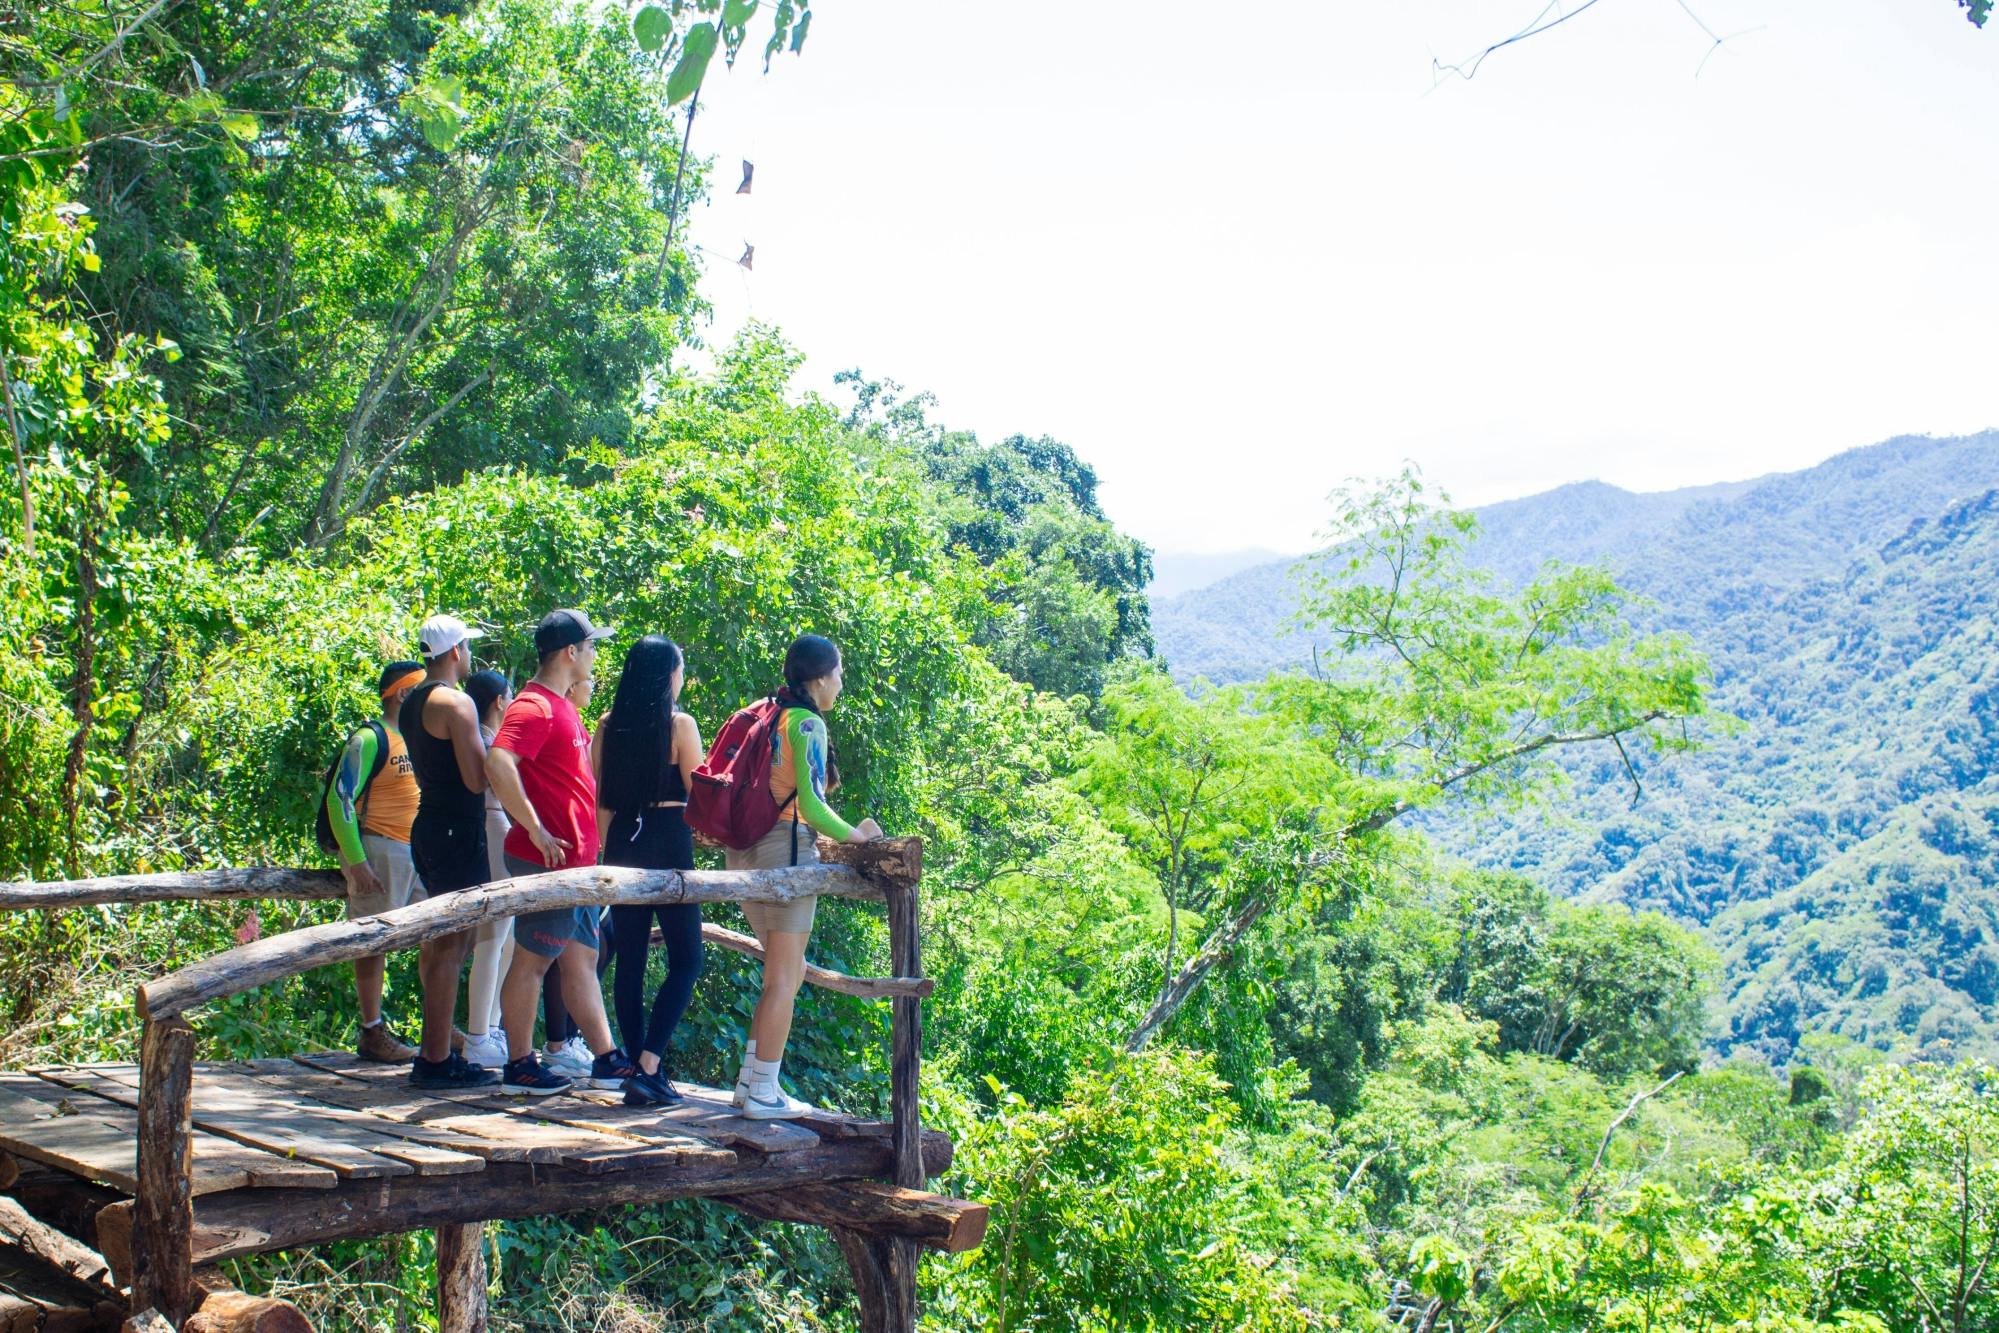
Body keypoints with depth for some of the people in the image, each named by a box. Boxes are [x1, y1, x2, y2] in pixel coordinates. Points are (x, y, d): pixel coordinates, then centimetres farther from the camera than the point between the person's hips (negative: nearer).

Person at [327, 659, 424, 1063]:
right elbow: (340, 798, -14)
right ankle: (372, 1034, 1)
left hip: (418, 852, 8)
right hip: (379, 851, -8)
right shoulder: (369, 740, -8)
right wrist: (356, 861, -20)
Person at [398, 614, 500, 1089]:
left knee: (437, 939, 16)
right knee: (451, 945, -7)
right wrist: (492, 748, -1)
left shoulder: (413, 702, 14)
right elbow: (477, 779, -19)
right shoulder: (456, 703, -14)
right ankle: (437, 1059, -5)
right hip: (457, 830, -10)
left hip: (429, 825, 10)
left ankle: (434, 1052, 21)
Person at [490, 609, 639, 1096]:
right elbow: (498, 764, -30)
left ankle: (607, 1059, 17)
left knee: (582, 960, 12)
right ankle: (519, 1066, 7)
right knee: (532, 960, -1)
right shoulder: (534, 706, -15)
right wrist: (536, 831, -27)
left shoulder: (561, 707, 17)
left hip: (575, 859, 10)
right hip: (547, 858, -10)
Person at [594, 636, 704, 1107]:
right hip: (669, 843, -5)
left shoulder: (609, 725, 6)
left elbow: (599, 798, 10)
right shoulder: (680, 724, -7)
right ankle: (648, 1069, -10)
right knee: (686, 961, 1)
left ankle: (639, 1068, 13)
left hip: (622, 841, 5)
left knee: (629, 959, 9)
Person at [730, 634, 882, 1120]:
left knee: (787, 972, 17)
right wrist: (855, 835, -4)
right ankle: (763, 1093, 3)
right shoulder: (808, 724, -10)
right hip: (786, 848, -8)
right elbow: (811, 805, -17)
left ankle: (750, 1080, 18)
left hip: (749, 849, 8)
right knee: (783, 977, -1)